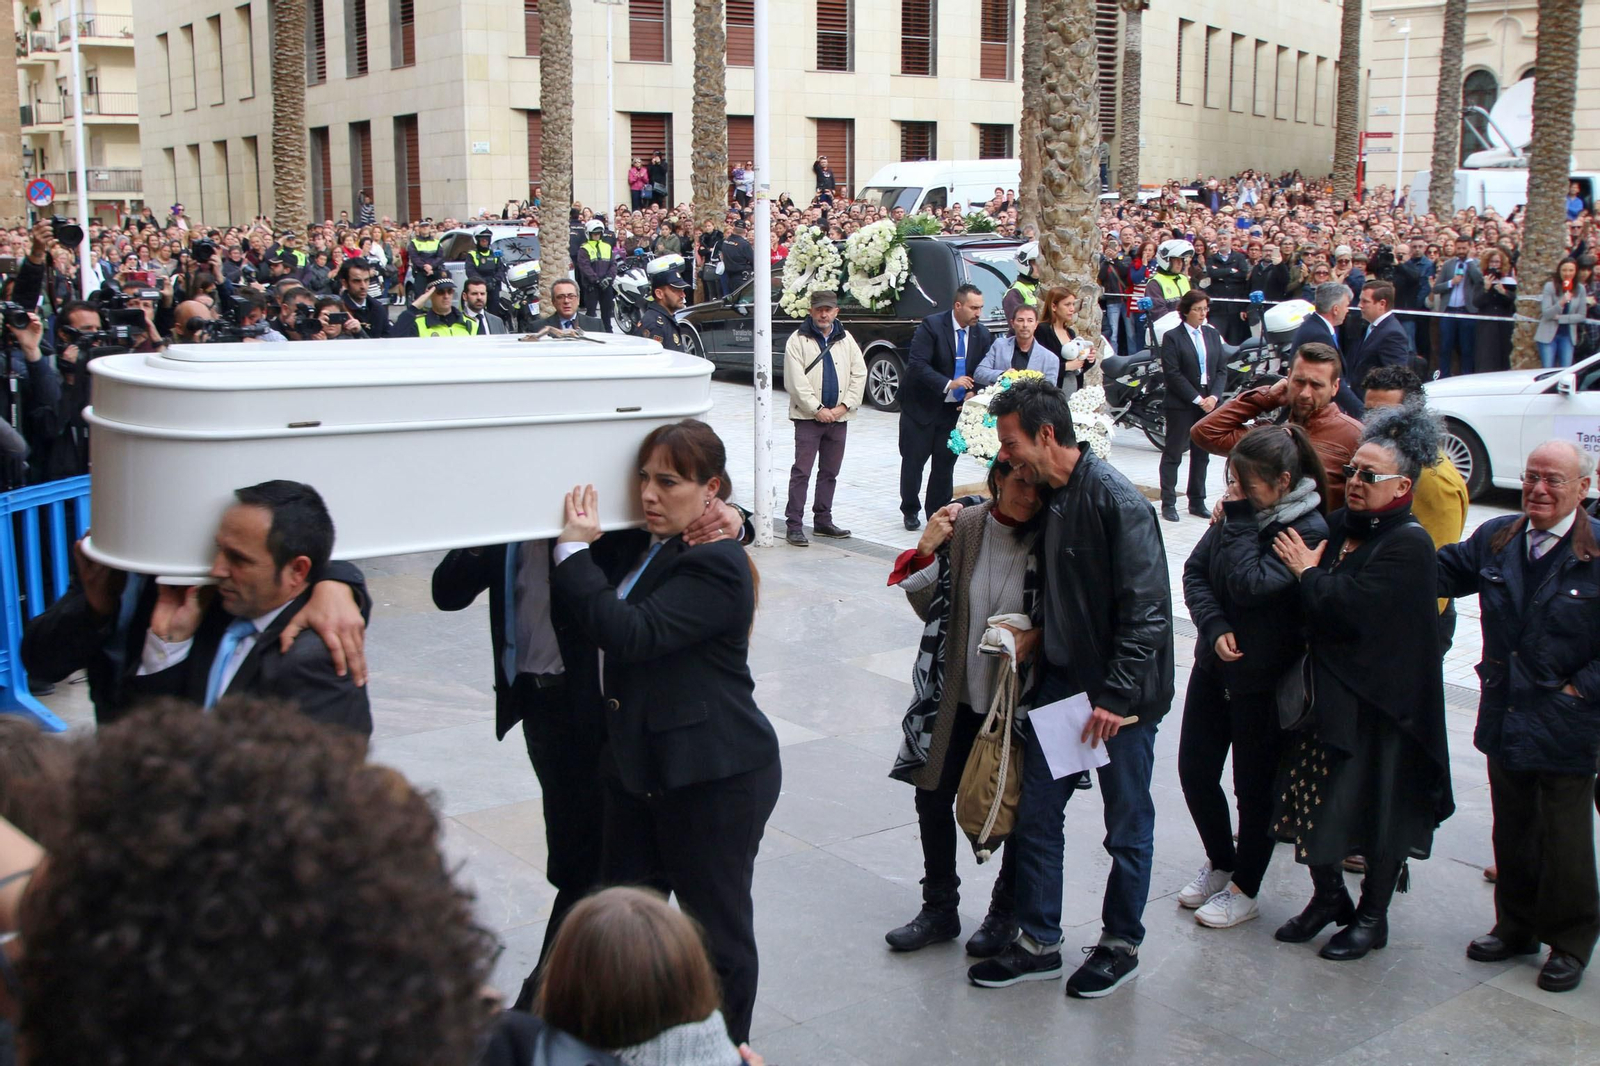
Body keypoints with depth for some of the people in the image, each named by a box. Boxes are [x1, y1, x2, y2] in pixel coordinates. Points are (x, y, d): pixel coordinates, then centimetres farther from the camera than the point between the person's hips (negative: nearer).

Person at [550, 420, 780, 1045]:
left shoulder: (715, 565, -20)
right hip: (639, 768, 9)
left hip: (713, 778, -8)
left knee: (716, 926, 8)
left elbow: (628, 634, -29)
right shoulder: (640, 544, 6)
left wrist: (575, 549, -23)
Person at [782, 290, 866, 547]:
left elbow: (859, 374, 7)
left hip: (838, 417, 5)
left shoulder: (846, 340, 10)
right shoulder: (798, 340, -3)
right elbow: (795, 381, -10)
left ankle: (823, 520, 21)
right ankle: (794, 525, -5)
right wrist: (817, 409, -14)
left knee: (830, 472, 12)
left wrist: (845, 405, -5)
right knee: (801, 471, -7)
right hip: (808, 417, -5)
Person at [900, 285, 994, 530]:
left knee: (946, 462, 7)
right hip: (922, 406, -4)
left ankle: (937, 513, 19)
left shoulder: (982, 335, 1)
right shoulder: (931, 326, -14)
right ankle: (910, 511, 20)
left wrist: (972, 393, -12)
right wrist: (948, 384, -29)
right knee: (914, 460, 4)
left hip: (954, 409, 4)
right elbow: (918, 364, -21)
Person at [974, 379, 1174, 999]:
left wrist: (1116, 697, -21)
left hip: (1122, 696, -8)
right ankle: (1038, 944, 24)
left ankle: (1120, 945, 27)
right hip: (1061, 683, 8)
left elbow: (1146, 610, -21)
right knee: (1035, 813, 11)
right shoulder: (1047, 498, 6)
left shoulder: (1116, 501, -19)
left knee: (1128, 828, 10)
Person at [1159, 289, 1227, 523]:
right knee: (1173, 453, 1)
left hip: (1209, 403, 5)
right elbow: (1172, 374, -12)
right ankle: (1168, 503, 5)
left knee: (1201, 453, 10)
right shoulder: (1172, 337, -6)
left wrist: (1214, 396, -8)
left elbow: (1222, 369, 8)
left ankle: (1197, 501, 18)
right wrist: (1197, 399, -15)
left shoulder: (1212, 334, 10)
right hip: (1181, 405, -5)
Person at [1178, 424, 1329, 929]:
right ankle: (1220, 862, 36)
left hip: (1263, 676, -6)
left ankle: (1244, 890, 25)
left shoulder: (1309, 530, -18)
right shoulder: (1238, 512, 1)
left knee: (1254, 784, 7)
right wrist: (1215, 628, -14)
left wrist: (1241, 522, -20)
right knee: (1195, 770, 13)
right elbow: (1194, 571, 1)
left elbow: (1250, 586, -27)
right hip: (1214, 662, 6)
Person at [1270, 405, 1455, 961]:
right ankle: (1327, 897, 33)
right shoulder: (1340, 525, 6)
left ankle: (1372, 917, 25)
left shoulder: (1408, 543, -16)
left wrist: (1309, 572, -12)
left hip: (1379, 703, -7)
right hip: (1326, 691, 7)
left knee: (1377, 812, 8)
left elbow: (1351, 608, -26)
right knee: (1314, 798, 12)